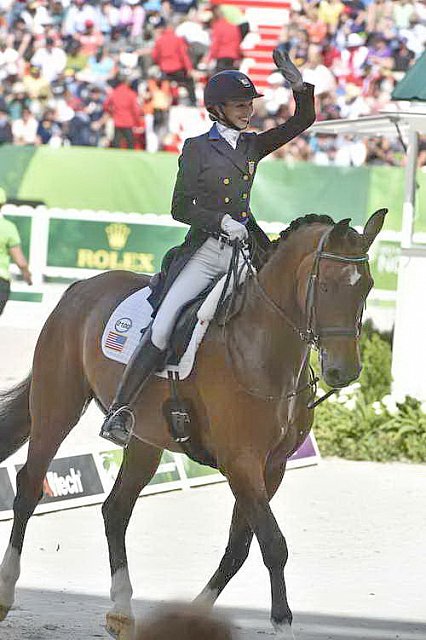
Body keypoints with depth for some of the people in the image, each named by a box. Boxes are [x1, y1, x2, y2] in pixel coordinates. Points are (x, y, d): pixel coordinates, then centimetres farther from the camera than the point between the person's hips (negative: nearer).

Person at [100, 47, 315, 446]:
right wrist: (221, 221, -15)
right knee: (163, 327, -18)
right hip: (205, 251, -5)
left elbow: (303, 120, 12)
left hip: (246, 247, 5)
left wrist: (298, 83, -4)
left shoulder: (252, 145, 13)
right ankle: (119, 410, -17)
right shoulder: (197, 148, 2)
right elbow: (181, 208, -2)